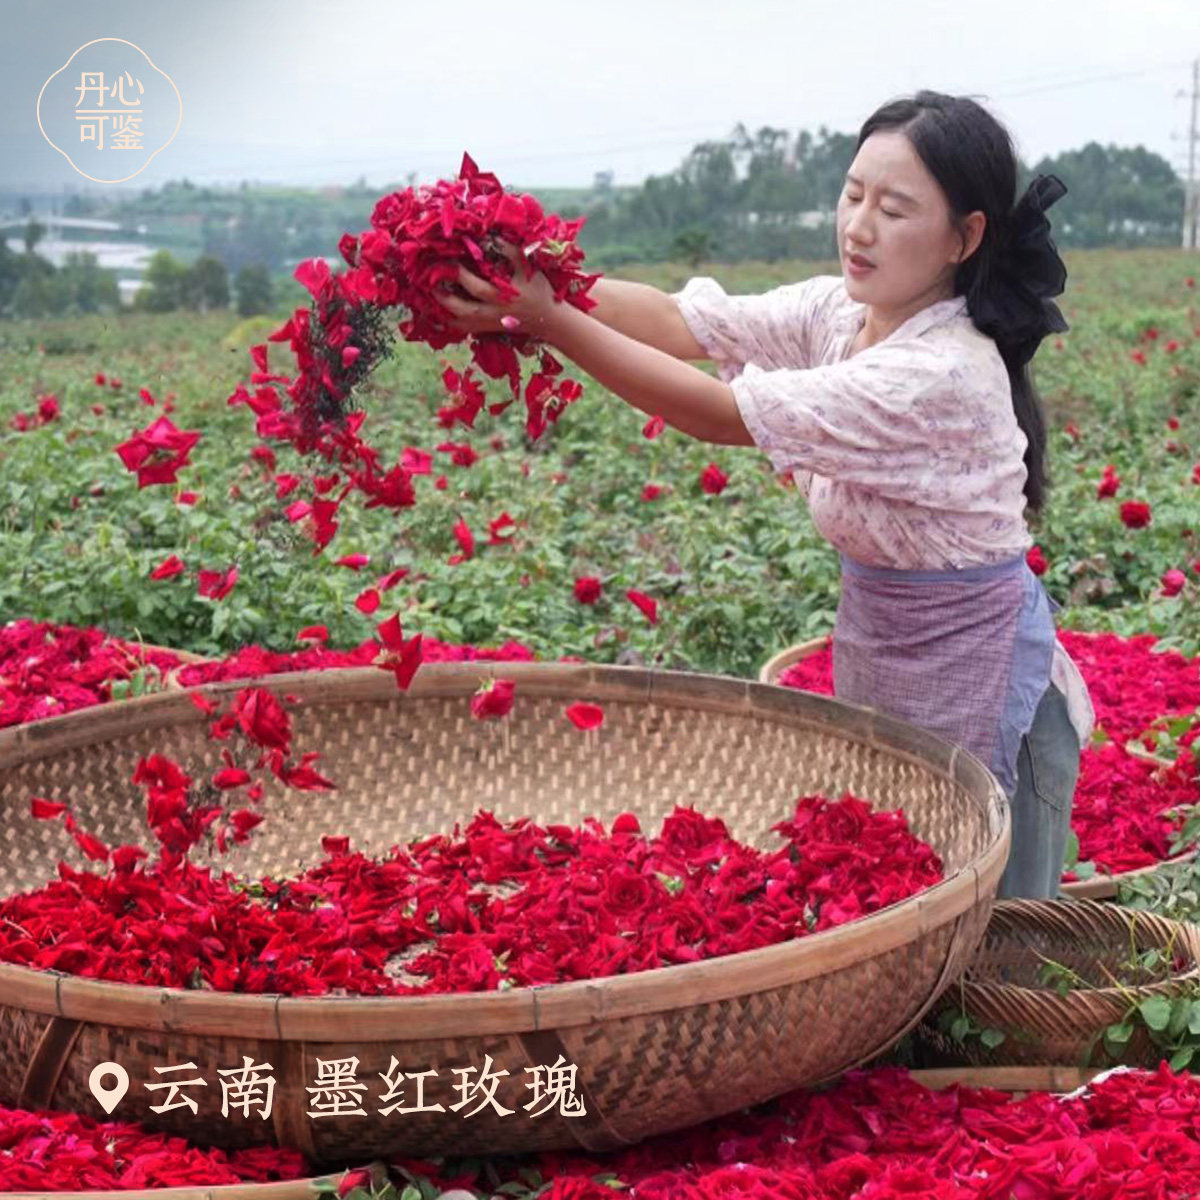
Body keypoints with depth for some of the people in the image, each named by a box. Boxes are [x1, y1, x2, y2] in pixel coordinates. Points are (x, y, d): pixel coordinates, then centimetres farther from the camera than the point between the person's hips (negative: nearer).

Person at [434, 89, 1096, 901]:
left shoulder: (942, 375, -28)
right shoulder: (840, 310, -2)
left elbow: (719, 414, -28)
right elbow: (680, 322, -12)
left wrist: (549, 319, -29)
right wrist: (540, 280, -27)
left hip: (975, 690, -8)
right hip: (880, 673, 8)